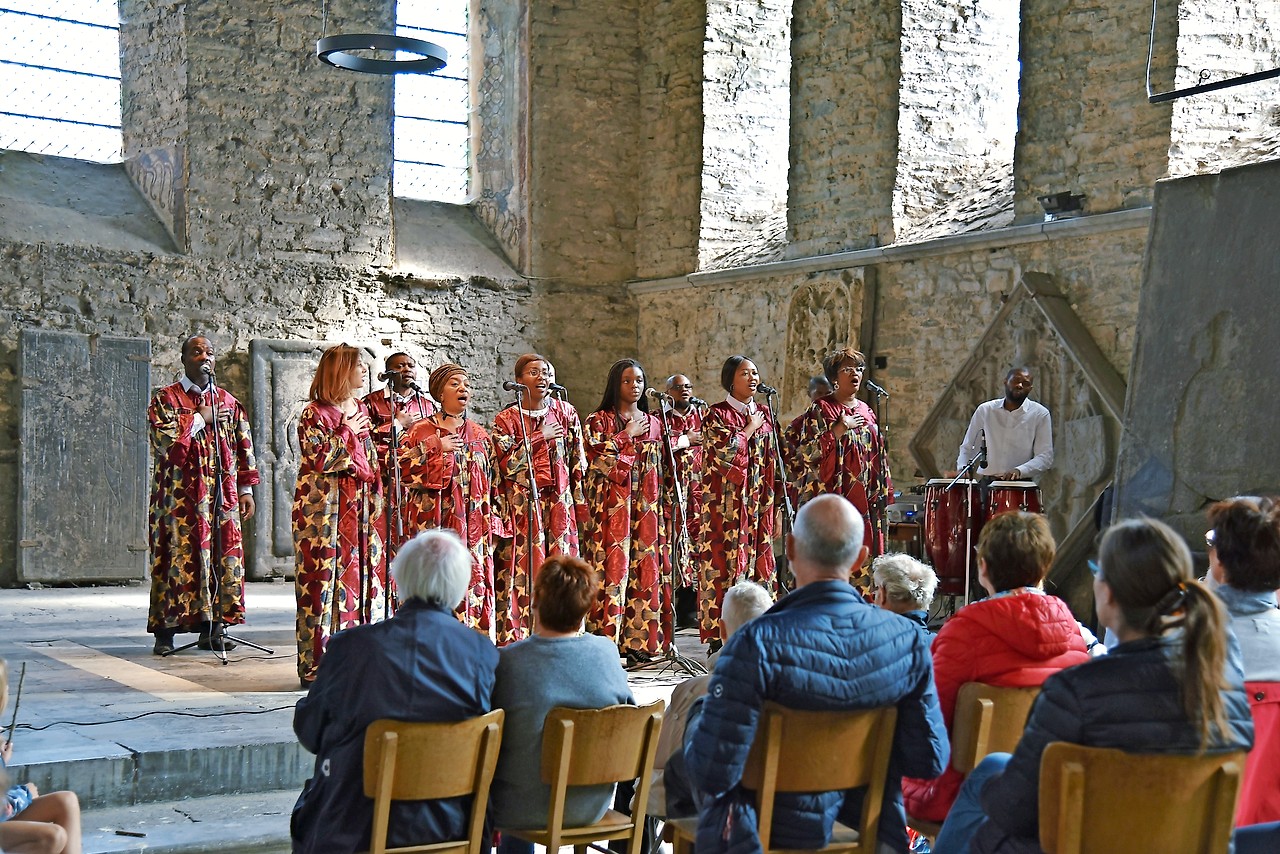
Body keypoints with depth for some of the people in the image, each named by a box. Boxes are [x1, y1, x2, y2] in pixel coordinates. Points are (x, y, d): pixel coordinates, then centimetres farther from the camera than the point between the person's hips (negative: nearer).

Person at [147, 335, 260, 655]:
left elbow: (244, 446, 15)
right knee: (177, 557, -6)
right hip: (179, 496, -4)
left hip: (222, 496, 4)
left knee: (222, 555, 0)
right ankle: (165, 631, 0)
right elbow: (162, 439, -14)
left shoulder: (228, 402, 14)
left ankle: (211, 627, 8)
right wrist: (200, 419, -10)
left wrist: (246, 489, 8)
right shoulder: (165, 398, 2)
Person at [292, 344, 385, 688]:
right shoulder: (314, 414, -5)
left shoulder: (361, 410, 15)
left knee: (360, 576, 5)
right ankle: (316, 664, -1)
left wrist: (375, 500, 14)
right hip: (324, 507, -7)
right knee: (322, 581, -6)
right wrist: (345, 433, -9)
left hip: (360, 505, 7)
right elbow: (316, 460, -16)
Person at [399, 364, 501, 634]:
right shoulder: (421, 431, 2)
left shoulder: (480, 435, 14)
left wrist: (491, 523, 9)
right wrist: (435, 448, -14)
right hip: (433, 525, -3)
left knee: (474, 583, 0)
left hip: (472, 525, 4)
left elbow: (491, 483, 16)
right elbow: (402, 470, -10)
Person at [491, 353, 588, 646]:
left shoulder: (566, 413, 8)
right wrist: (539, 438, -12)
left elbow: (577, 461, 10)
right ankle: (514, 640, -2)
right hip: (521, 503, -3)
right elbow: (506, 464, -11)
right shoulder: (506, 419, 0)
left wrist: (580, 501, 6)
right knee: (521, 568, -7)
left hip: (559, 501, 3)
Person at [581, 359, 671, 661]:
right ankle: (606, 644, -8)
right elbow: (595, 456, -13)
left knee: (647, 568, 1)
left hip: (647, 506, 4)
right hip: (611, 507, -4)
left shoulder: (654, 423, 16)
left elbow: (661, 470, 16)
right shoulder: (599, 420, 4)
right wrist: (626, 435, -7)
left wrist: (665, 505, 9)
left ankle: (639, 642, 7)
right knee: (612, 566, -10)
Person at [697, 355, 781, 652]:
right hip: (726, 504, -6)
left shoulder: (764, 414, 14)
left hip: (758, 504, 6)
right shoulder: (717, 415, -2)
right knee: (724, 564, -6)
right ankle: (718, 639, -2)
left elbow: (771, 462, 16)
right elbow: (726, 452, -19)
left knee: (757, 564, 5)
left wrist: (775, 504, 11)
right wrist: (749, 429, -6)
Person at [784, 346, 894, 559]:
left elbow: (878, 455, 19)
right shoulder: (820, 409, -1)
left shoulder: (866, 412, 16)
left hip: (864, 499, 6)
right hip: (830, 498, -6)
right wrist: (841, 428, -12)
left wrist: (883, 492, 13)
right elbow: (806, 451, -12)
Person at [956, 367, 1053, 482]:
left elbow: (1045, 457, -4)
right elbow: (967, 447, 16)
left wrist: (1019, 471, -20)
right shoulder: (985, 410, 9)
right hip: (987, 483, 2)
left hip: (1021, 484, -2)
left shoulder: (1040, 414, 1)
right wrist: (962, 468, -2)